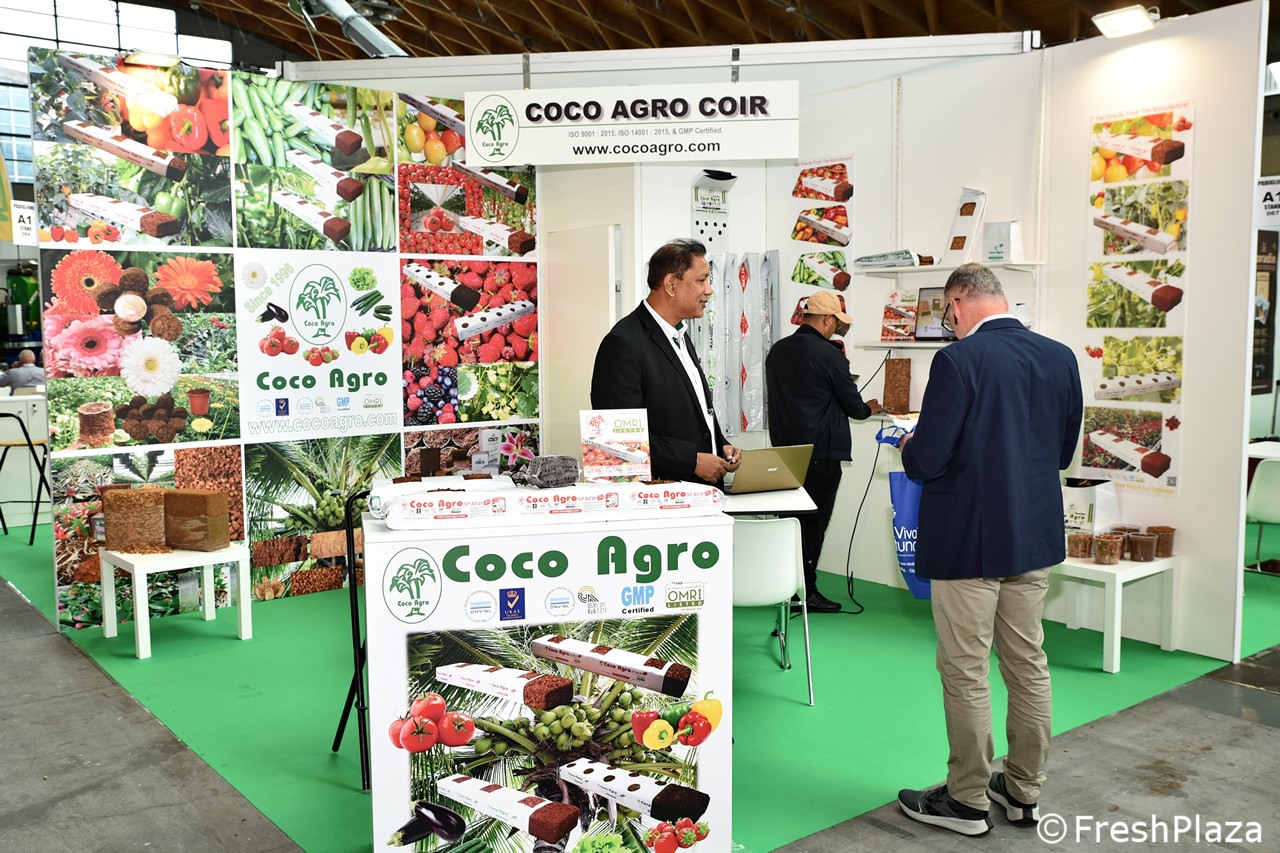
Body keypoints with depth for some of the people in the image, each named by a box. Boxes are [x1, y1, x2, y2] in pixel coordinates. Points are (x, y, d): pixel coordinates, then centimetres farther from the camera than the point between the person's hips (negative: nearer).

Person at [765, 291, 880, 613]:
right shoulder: (829, 354, -13)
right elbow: (853, 406, -6)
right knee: (814, 523, 0)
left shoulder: (777, 351, 8)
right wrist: (868, 408, 18)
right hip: (821, 452, -7)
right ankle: (807, 592, 5)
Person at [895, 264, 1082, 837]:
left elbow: (926, 461, -19)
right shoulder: (1060, 358, 2)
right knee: (1028, 664, 17)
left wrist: (909, 446, 3)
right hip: (1034, 536, 7)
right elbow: (1064, 451, 10)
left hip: (968, 541, -6)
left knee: (965, 673, 6)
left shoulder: (958, 360, -19)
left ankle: (967, 800, 20)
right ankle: (1024, 790, 30)